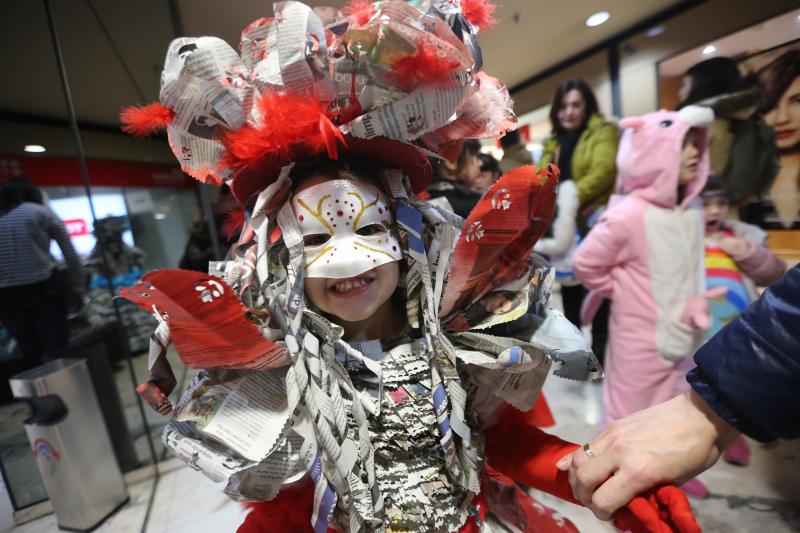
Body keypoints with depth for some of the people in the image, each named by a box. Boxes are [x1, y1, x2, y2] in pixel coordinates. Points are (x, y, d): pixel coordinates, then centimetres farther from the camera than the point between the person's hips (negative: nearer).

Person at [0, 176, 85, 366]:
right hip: (45, 288, -3)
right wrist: (78, 288, 11)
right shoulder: (41, 211, 5)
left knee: (32, 356, 12)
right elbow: (71, 255, 3)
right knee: (57, 351, 2)